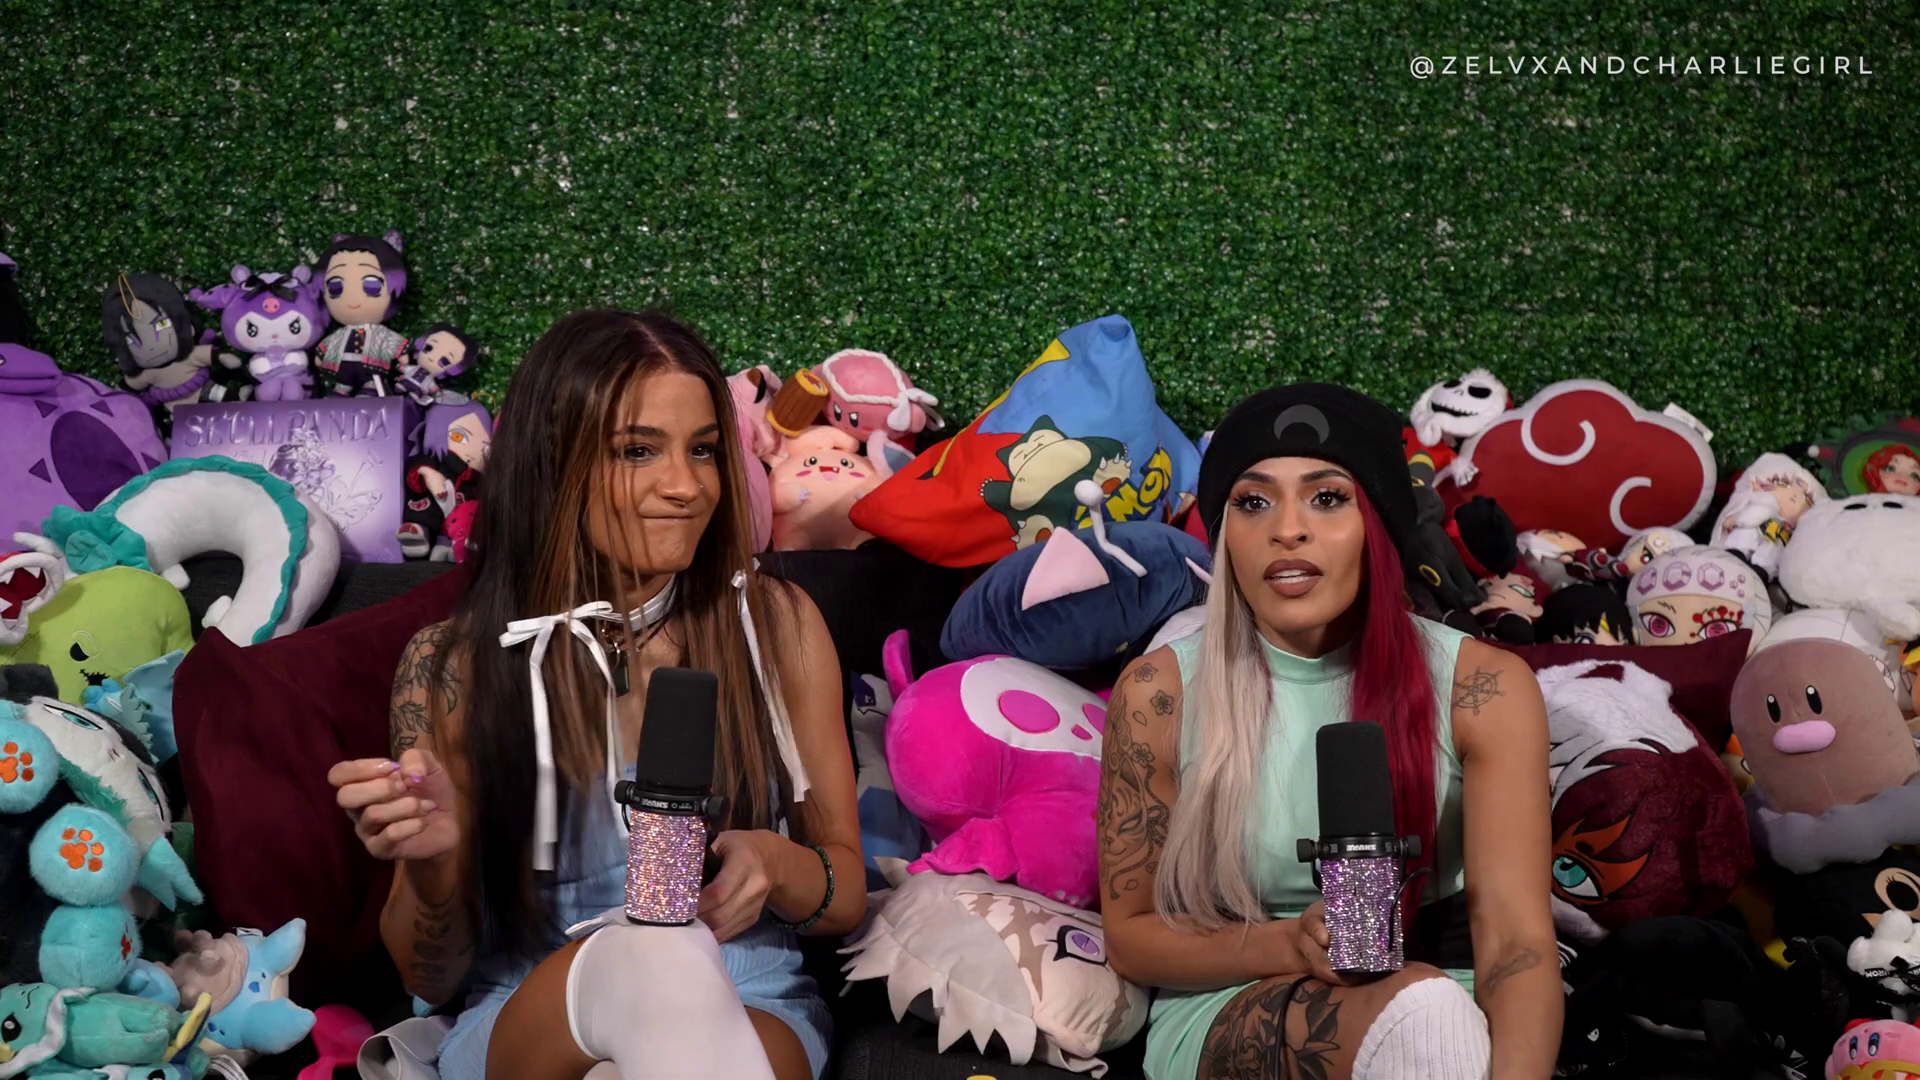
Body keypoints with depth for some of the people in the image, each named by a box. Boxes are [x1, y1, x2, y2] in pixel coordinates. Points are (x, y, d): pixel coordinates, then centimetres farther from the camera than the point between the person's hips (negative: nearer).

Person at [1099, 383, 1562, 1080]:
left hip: (1439, 1000, 1)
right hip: (1221, 1011, -1)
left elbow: (1517, 937, -18)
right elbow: (1130, 936, 1)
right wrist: (1288, 944, -18)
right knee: (1420, 1013, -32)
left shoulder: (1481, 688, -8)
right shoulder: (1161, 694, -7)